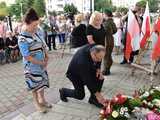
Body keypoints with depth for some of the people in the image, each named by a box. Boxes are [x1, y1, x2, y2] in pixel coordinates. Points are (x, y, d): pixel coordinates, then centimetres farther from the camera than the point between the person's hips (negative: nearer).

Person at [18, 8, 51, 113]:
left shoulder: (36, 33, -2)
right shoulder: (23, 39, -25)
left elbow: (43, 45, 10)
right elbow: (27, 57, -23)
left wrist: (46, 58, -3)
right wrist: (42, 63, -16)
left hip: (42, 64, 7)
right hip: (32, 67, -7)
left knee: (42, 83, 21)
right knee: (35, 86, 11)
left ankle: (42, 100, 42)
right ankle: (37, 104, 33)